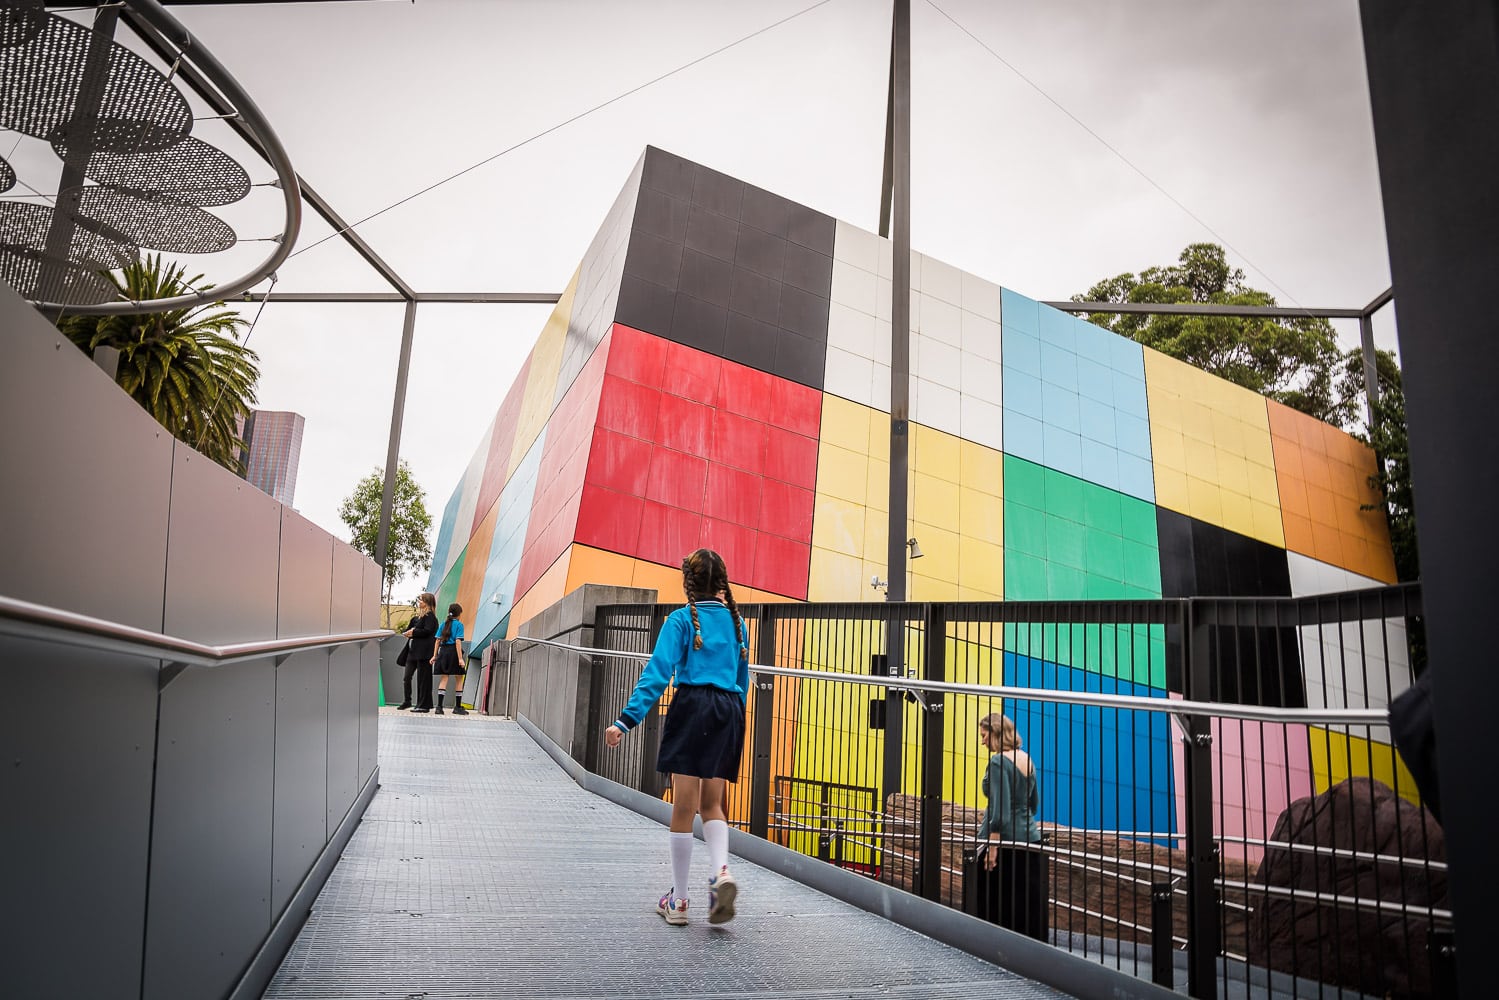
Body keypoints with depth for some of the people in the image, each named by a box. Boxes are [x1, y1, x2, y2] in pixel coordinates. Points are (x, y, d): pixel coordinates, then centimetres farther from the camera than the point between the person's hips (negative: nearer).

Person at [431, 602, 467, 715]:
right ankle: (457, 707, 11)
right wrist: (460, 658, -15)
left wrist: (435, 655, 12)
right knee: (459, 679, 8)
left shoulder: (443, 624, 11)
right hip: (453, 652, -5)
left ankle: (439, 706, -3)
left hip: (443, 651, 5)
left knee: (444, 678, 6)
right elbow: (458, 641, -13)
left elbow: (438, 640, 9)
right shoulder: (459, 624, -5)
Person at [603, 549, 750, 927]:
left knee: (684, 807, 2)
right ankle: (721, 872, -9)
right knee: (712, 804, 15)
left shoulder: (682, 618, 0)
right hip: (730, 712, 4)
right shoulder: (736, 620, 13)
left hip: (692, 706, -4)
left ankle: (678, 900, 10)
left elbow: (658, 674, -10)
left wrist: (626, 721, -13)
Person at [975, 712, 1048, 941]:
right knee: (1030, 907, 11)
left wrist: (993, 847, -19)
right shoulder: (1027, 759, 10)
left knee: (1000, 908, 1)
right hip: (1031, 838, 8)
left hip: (1006, 844, -8)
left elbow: (1001, 811, -20)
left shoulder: (999, 761, -14)